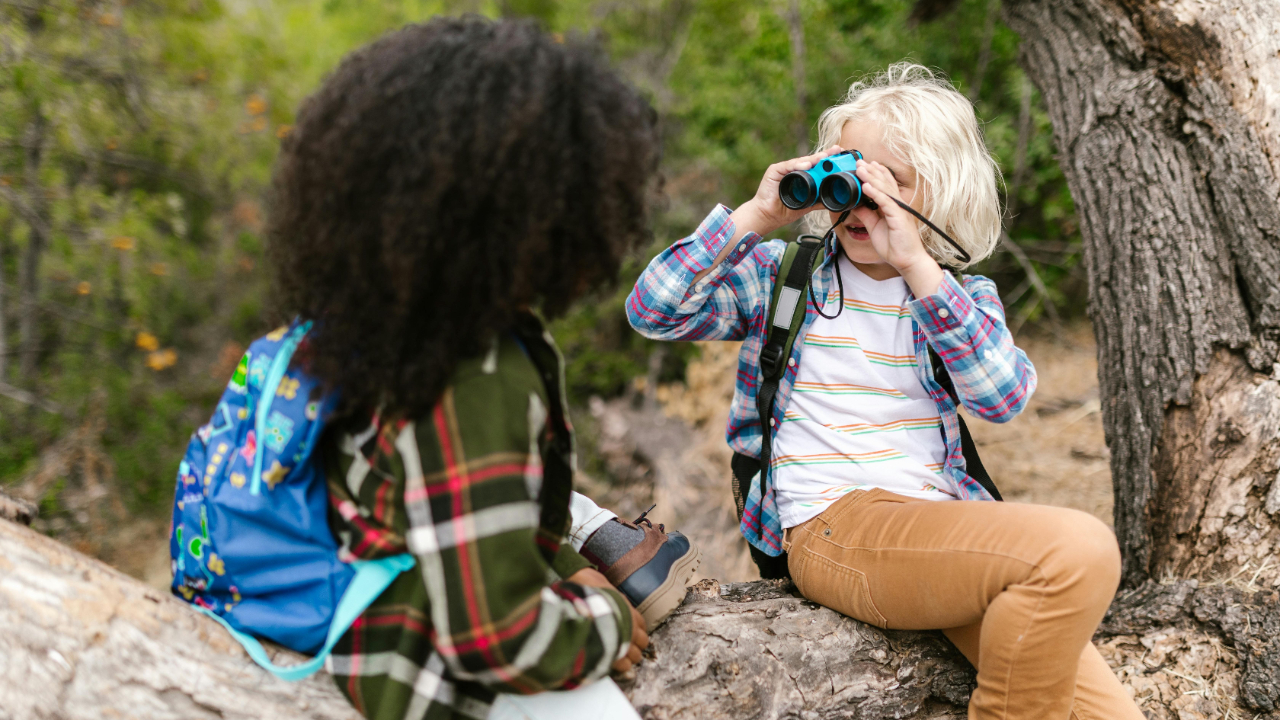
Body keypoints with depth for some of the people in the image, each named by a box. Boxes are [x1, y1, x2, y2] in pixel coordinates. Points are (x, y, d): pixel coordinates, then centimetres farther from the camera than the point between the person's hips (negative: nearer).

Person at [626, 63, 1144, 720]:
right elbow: (653, 312, -2)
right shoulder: (779, 272, 11)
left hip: (946, 522, 4)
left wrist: (916, 264, -12)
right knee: (1080, 548, -25)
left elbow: (1002, 397, -7)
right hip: (833, 526, -3)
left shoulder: (964, 297, 15)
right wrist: (755, 217, -4)